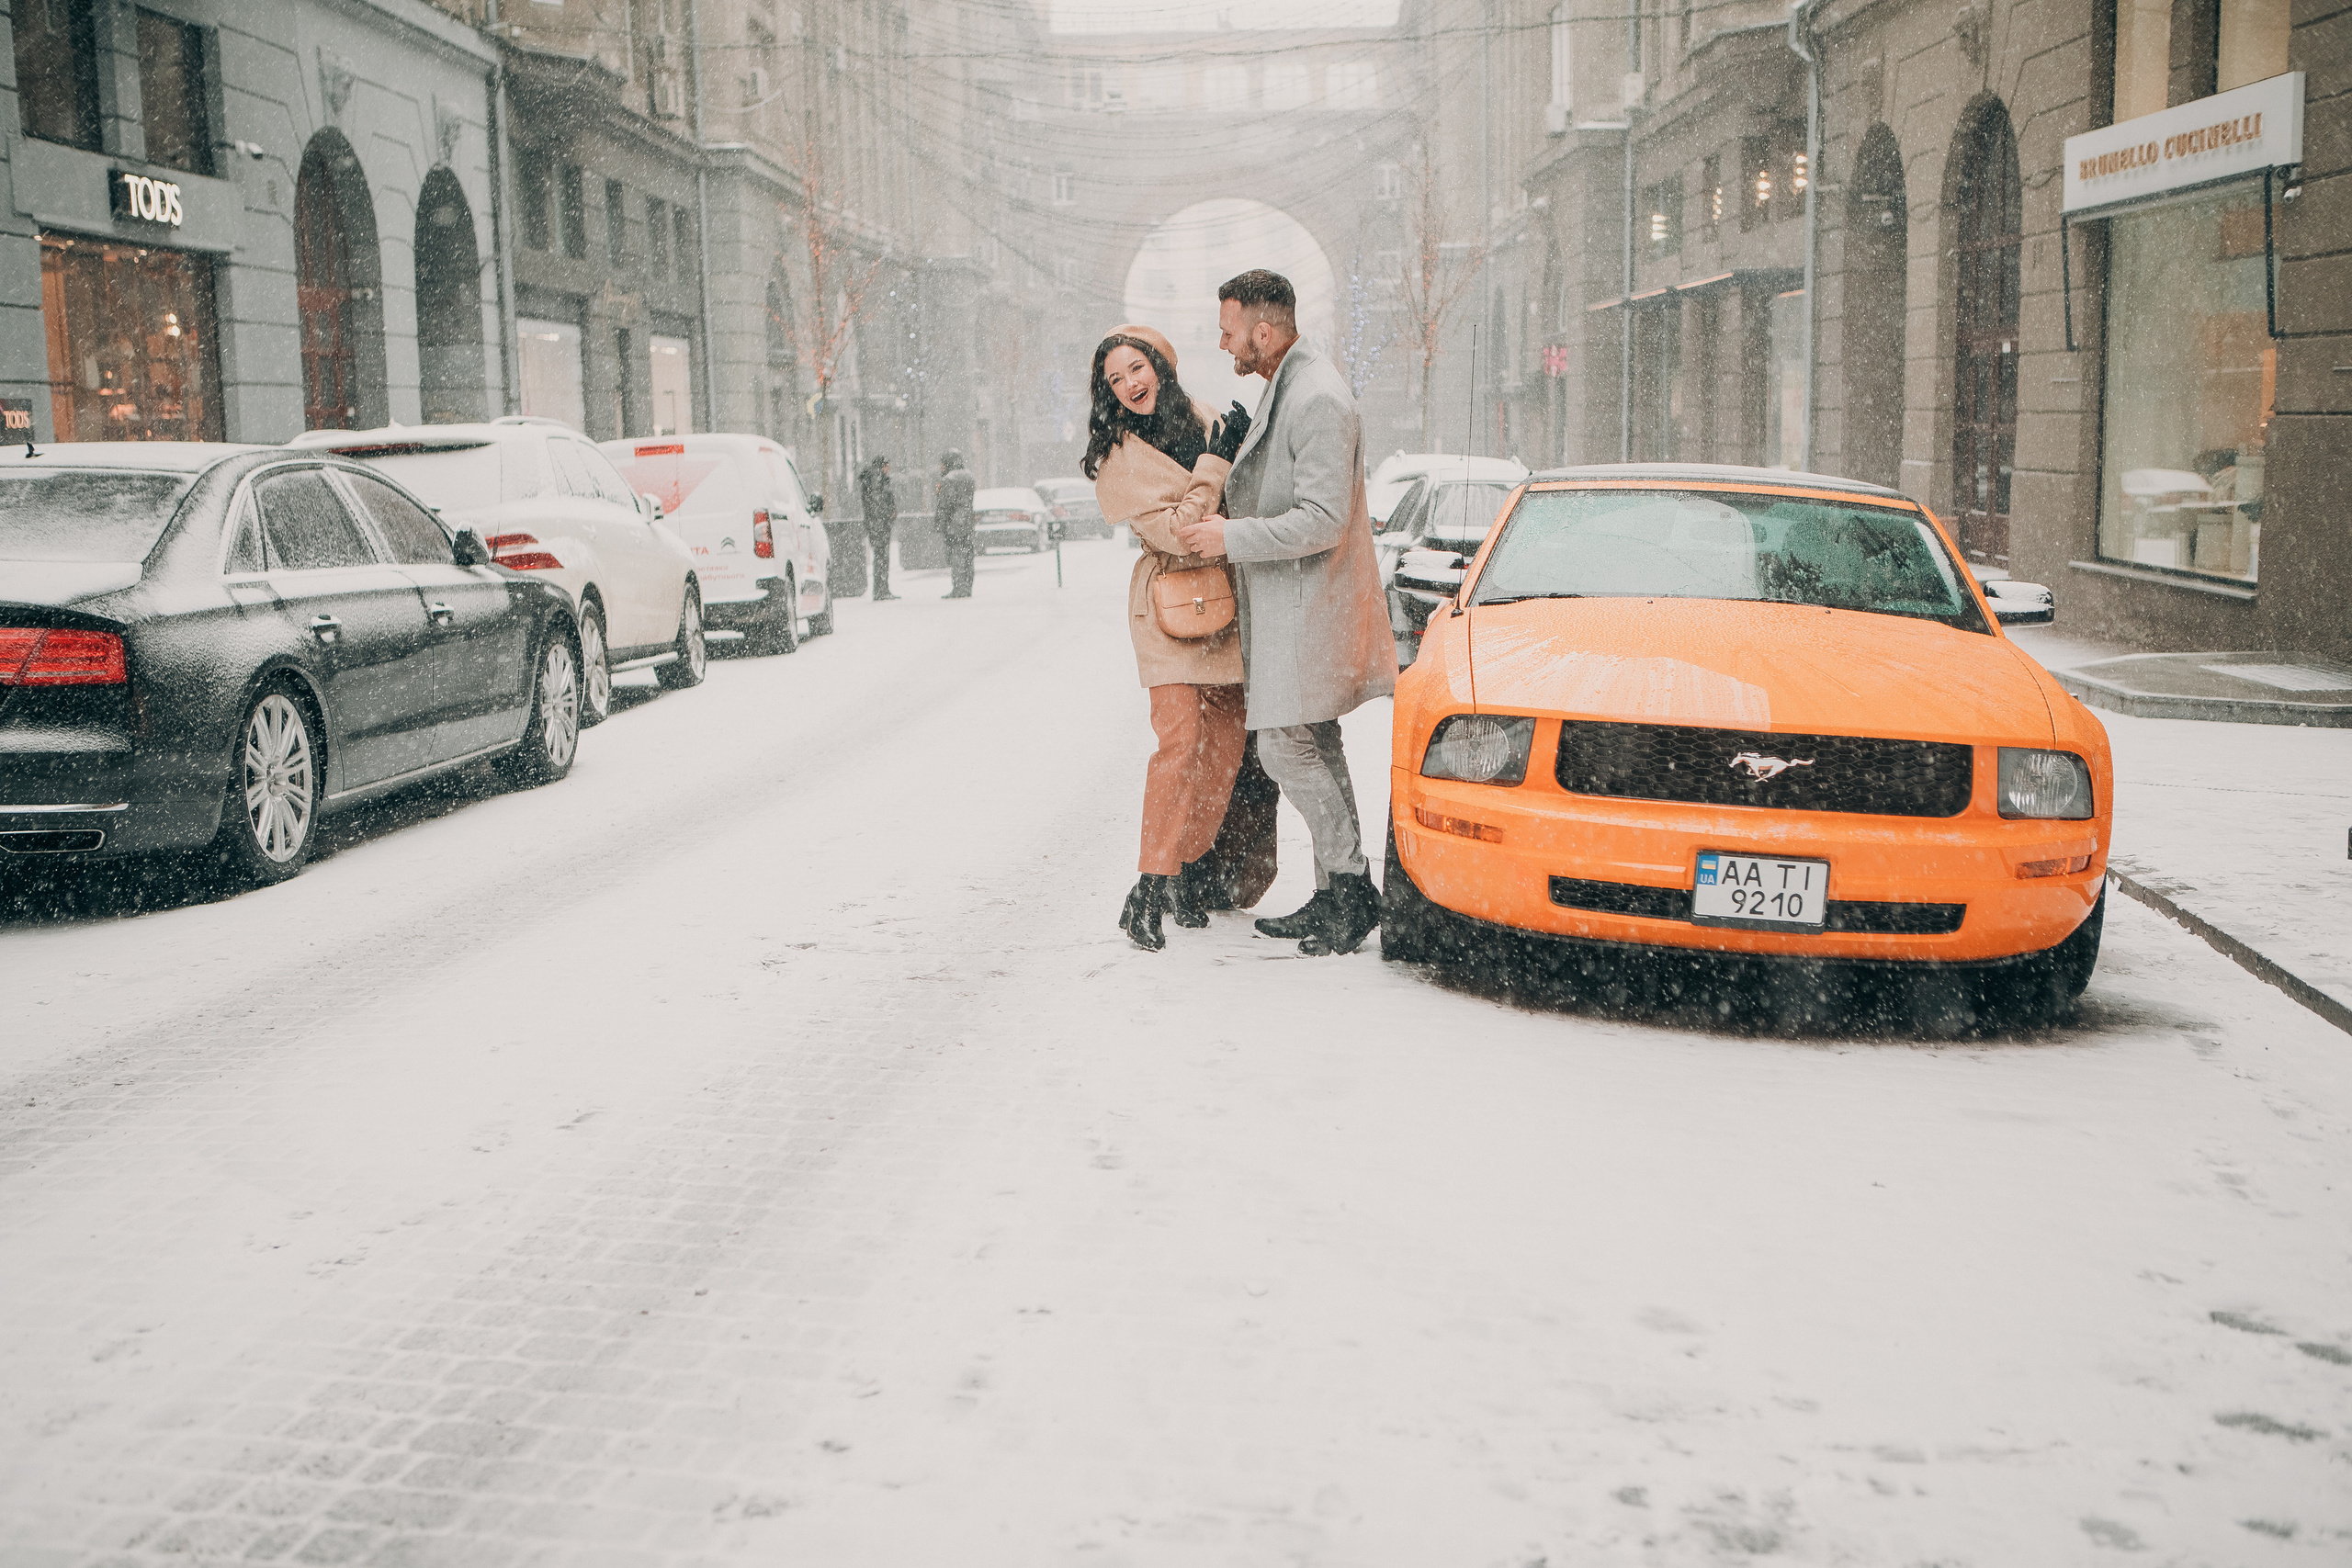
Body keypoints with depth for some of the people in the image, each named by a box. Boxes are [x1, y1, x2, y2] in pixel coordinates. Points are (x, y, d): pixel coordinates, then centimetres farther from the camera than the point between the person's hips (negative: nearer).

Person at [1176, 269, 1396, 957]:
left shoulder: (1318, 399, -18)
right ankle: (1334, 895, 16)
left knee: (1286, 746, -10)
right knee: (1315, 747, 11)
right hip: (1285, 600, 10)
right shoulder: (1285, 388, 15)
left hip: (1310, 603, -10)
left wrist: (1234, 537, -19)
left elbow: (1323, 519, -24)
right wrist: (1226, 511, 17)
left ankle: (1353, 886, -1)